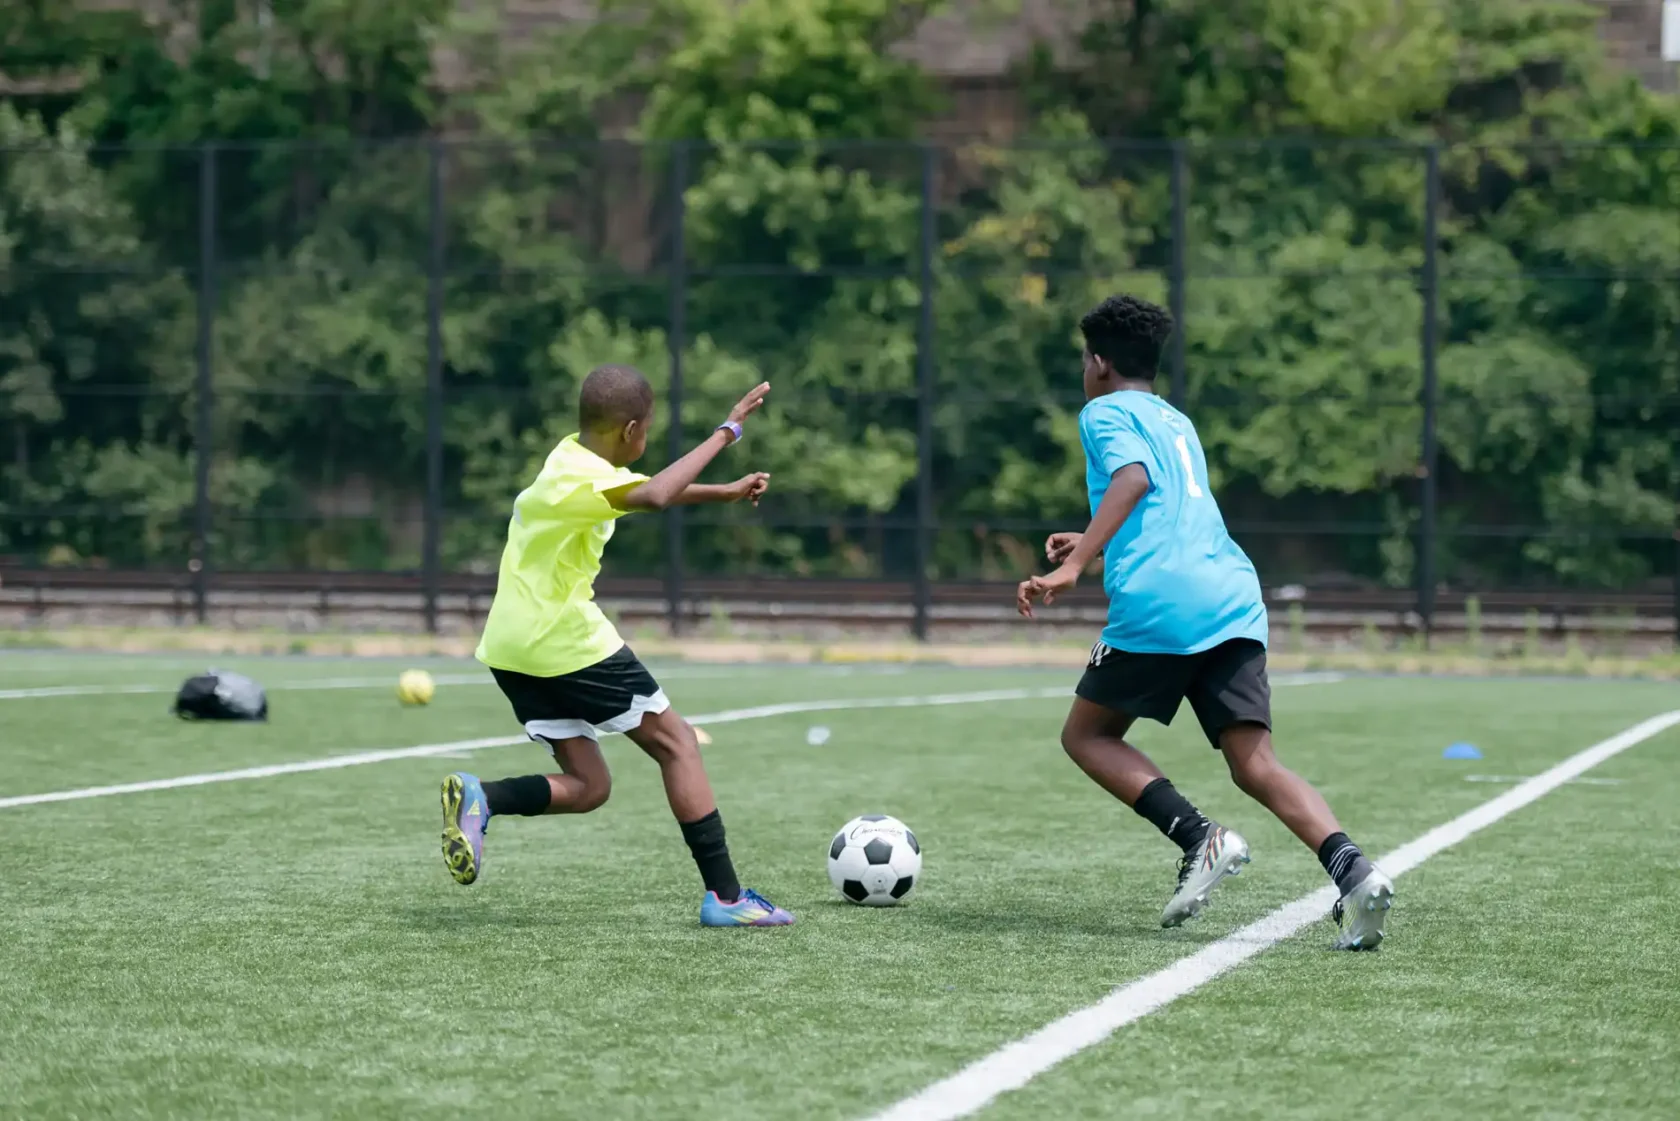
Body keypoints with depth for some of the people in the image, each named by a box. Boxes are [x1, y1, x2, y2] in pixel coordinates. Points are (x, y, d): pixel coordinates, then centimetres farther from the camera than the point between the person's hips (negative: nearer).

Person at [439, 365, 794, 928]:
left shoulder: (573, 459, 13)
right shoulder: (583, 478, -18)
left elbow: (645, 489, 33)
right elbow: (652, 496, -39)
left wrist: (726, 493, 32)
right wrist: (725, 433, -34)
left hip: (513, 648, 9)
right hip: (567, 643, -9)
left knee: (587, 786, 9)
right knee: (675, 741, 1)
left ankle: (479, 797, -14)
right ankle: (725, 895, -1)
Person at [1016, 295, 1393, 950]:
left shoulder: (1105, 412, 9)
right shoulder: (1178, 422, 32)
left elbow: (1132, 478, -13)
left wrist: (1073, 567, -19)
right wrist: (1095, 548, 58)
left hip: (1157, 605, -6)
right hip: (1235, 601, 6)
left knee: (1086, 735, 12)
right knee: (1255, 764, -2)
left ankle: (1200, 839, -10)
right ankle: (1352, 870, -27)